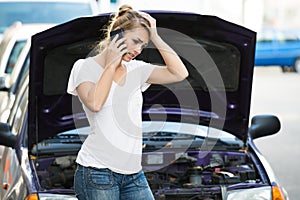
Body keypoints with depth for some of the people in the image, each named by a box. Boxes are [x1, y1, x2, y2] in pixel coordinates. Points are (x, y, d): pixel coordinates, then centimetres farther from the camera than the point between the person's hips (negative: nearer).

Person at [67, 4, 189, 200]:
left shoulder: (136, 69, 11)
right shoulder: (85, 67, -2)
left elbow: (179, 73, 2)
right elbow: (95, 103, -21)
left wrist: (155, 37, 0)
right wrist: (111, 64, -11)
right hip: (98, 170, -5)